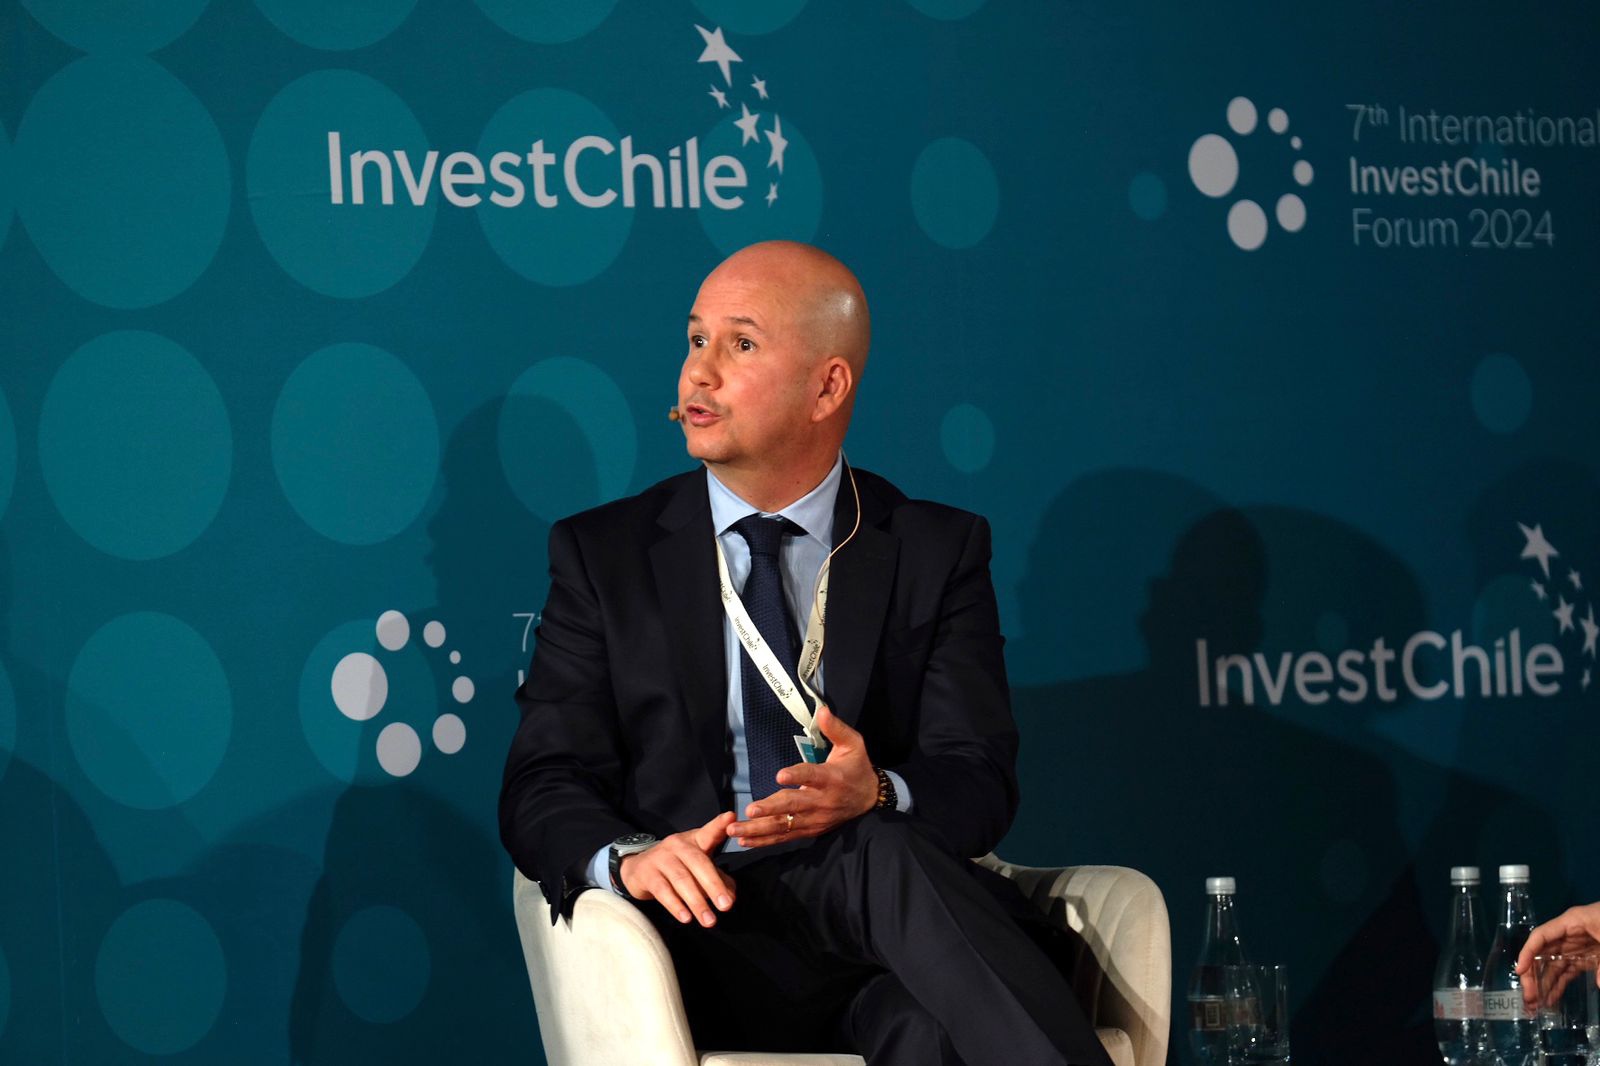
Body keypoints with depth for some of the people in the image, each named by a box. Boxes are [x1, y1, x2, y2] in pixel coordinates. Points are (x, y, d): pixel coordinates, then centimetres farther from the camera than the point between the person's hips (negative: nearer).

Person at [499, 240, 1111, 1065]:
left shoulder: (940, 552, 14)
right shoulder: (603, 555, 13)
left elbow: (980, 782, 4)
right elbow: (542, 788, 6)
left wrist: (877, 795, -21)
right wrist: (629, 858, -19)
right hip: (714, 940, 0)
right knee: (886, 862, -34)